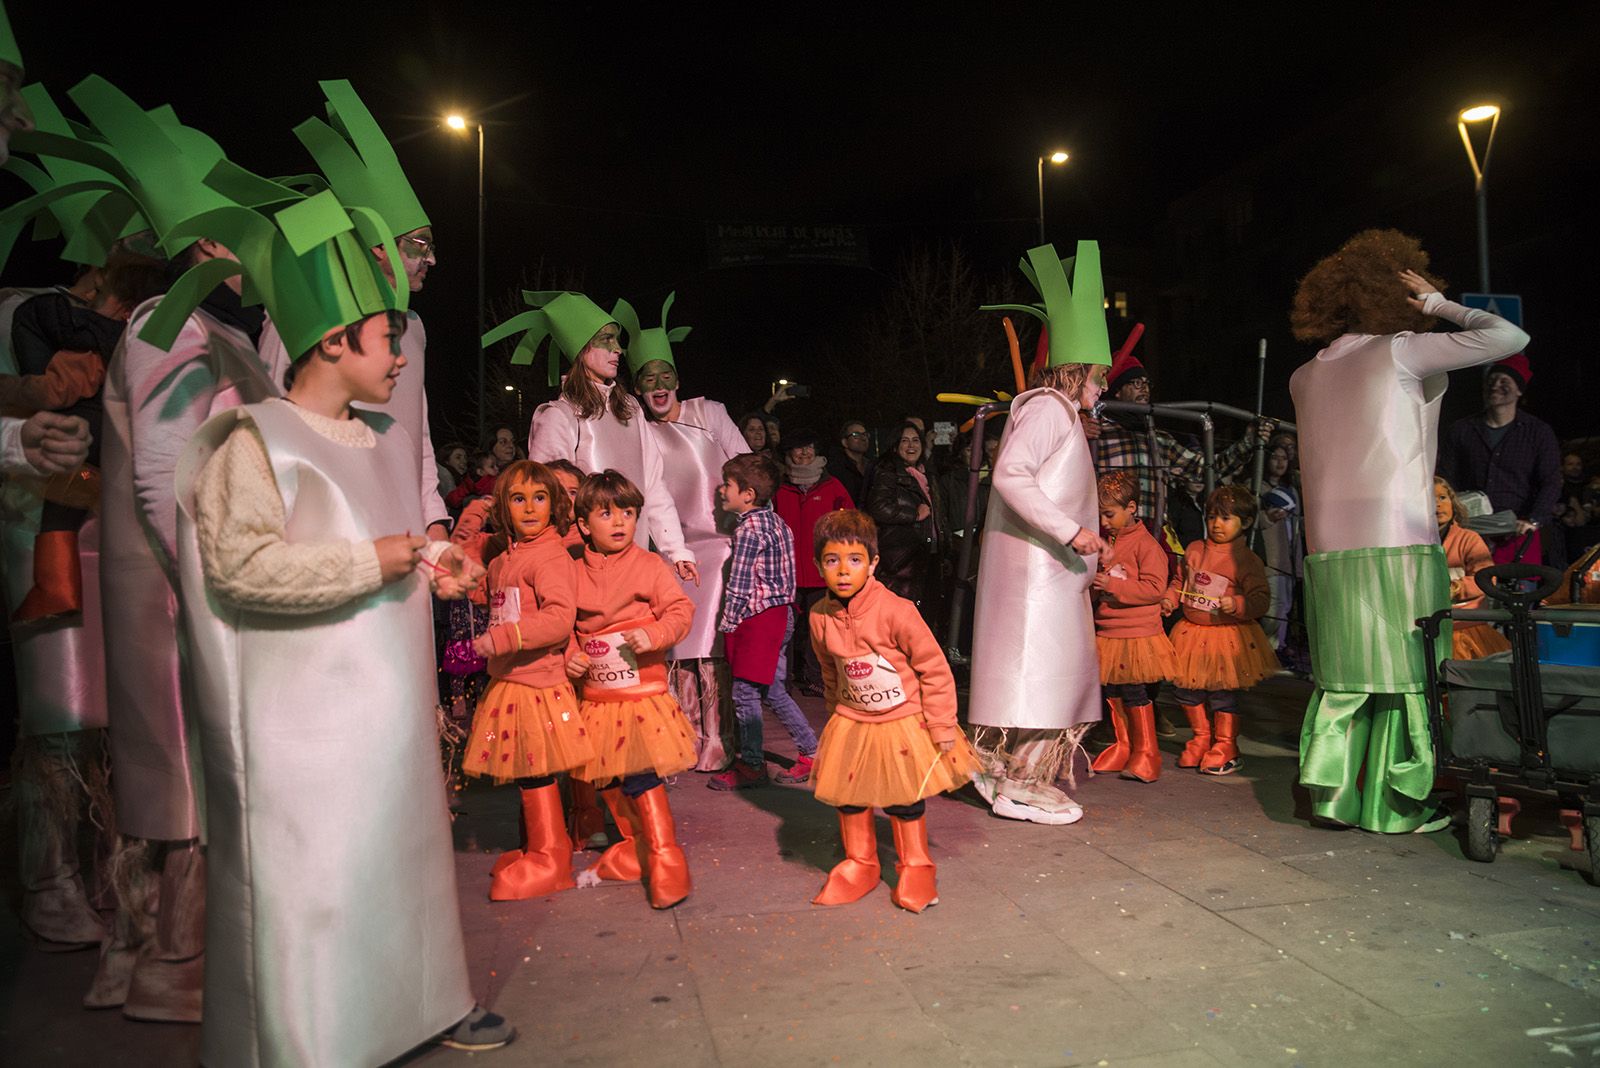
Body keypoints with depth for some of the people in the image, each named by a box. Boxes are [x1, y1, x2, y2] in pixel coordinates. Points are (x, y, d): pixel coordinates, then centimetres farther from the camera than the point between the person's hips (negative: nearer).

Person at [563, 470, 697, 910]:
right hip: (596, 696, 5)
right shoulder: (575, 573, 6)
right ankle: (635, 847, 33)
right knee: (607, 778, 14)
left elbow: (681, 609, -7)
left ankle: (665, 859, -1)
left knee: (640, 774, -12)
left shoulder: (649, 565, -4)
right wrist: (569, 655, -4)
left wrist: (654, 635, -24)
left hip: (642, 690, -5)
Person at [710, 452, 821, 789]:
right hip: (781, 611, 10)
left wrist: (726, 623, -6)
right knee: (773, 690, 16)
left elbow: (739, 585, -16)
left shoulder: (747, 530, -16)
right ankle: (811, 751, 20)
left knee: (745, 692, -1)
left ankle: (751, 766, 7)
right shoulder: (776, 521, 10)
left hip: (756, 618, -9)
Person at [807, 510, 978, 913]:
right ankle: (860, 864, 31)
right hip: (851, 724, 4)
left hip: (903, 722, -4)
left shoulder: (895, 610, -23)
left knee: (905, 801, 7)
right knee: (848, 796, 10)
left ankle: (915, 867, 28)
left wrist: (941, 725, -12)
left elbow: (934, 667, -15)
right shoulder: (819, 617, -8)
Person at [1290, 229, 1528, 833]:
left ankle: (1329, 790, 9)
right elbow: (1508, 337, 1)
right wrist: (1437, 303, 12)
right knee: (1405, 676, 3)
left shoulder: (1304, 377, 16)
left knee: (1341, 678, 11)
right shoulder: (1399, 351, 0)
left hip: (1327, 550, 5)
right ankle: (1393, 806, 8)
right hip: (1396, 544, -5)